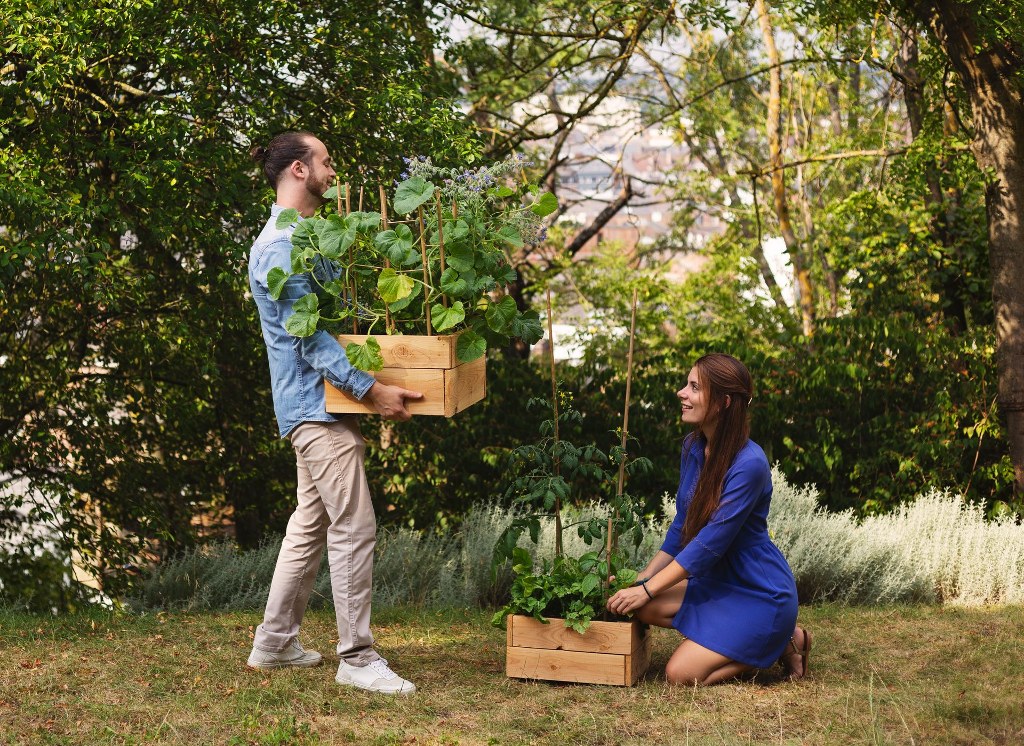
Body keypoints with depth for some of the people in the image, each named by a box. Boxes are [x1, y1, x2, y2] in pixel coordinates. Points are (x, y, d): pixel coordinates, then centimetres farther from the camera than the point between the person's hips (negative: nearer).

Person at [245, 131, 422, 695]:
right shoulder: (281, 246, -16)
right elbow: (308, 336, -21)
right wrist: (370, 389, -24)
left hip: (314, 405, 11)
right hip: (315, 402, -11)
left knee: (311, 522, 15)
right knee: (354, 527, -10)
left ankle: (275, 642, 23)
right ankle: (357, 658, -5)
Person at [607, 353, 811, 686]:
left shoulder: (749, 464, -25)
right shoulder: (693, 447, 1)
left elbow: (710, 543, -24)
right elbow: (682, 527, 10)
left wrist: (647, 590, -21)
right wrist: (641, 580, 2)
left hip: (760, 594, -8)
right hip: (718, 581, 8)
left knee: (680, 675, -15)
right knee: (642, 608, -11)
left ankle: (782, 642, 4)